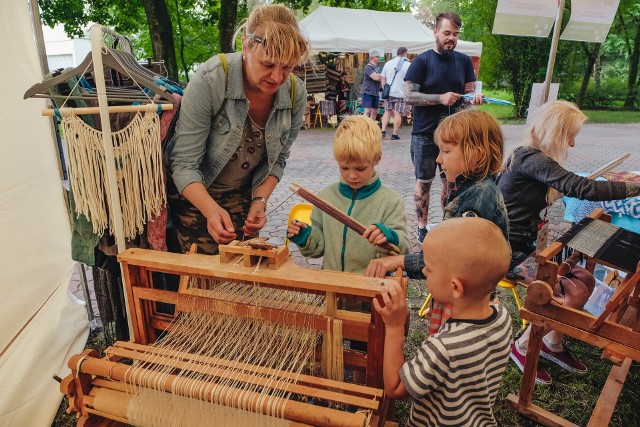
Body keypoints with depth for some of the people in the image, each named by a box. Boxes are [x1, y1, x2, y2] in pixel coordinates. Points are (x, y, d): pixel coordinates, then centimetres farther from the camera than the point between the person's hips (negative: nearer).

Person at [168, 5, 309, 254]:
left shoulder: (295, 93, -15)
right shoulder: (210, 80, -27)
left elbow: (277, 160, -1)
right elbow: (184, 164, -24)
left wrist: (260, 200, -15)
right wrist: (211, 210, -39)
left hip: (242, 195, 4)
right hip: (195, 193, -3)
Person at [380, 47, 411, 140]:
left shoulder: (388, 63, 10)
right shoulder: (408, 65, -3)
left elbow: (383, 79, 10)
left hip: (389, 93, 4)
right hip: (401, 93, -4)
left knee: (387, 112, 14)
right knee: (398, 114, 0)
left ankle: (383, 131, 5)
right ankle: (395, 134, 2)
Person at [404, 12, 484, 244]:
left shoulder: (464, 61, 6)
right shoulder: (421, 61, -5)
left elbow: (469, 92, 8)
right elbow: (409, 96, -12)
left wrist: (475, 97, -16)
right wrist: (440, 98, -22)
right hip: (425, 134, -3)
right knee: (424, 181, 5)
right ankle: (422, 226, 18)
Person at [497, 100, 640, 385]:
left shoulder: (532, 158, 9)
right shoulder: (530, 159, -22)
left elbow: (568, 186, 23)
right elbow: (582, 188, -30)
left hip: (527, 242, 10)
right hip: (511, 250, -10)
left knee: (584, 280, 5)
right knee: (572, 293, -15)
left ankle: (553, 344, 19)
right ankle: (523, 347, 4)